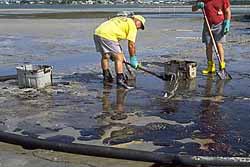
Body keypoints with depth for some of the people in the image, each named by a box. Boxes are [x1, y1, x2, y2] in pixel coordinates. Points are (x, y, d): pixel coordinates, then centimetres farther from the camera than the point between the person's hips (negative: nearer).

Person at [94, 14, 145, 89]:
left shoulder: (122, 20, 30)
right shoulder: (132, 25, 5)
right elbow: (131, 44, 1)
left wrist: (120, 53, 36)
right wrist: (133, 59, 10)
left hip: (97, 33, 9)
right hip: (107, 35, -9)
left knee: (105, 56, 22)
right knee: (119, 58, -3)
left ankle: (106, 77, 32)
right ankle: (120, 80, -6)